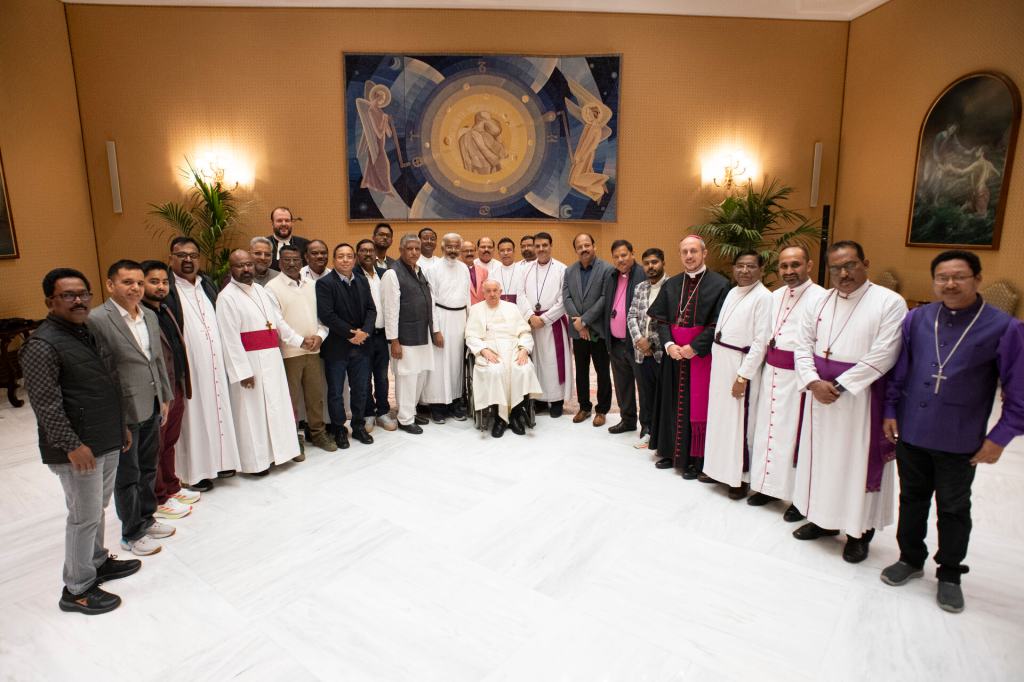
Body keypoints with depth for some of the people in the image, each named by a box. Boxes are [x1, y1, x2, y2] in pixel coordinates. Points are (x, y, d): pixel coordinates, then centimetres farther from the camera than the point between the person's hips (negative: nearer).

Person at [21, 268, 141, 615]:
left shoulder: (89, 332, 11)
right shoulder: (42, 345, -16)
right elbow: (45, 404, -20)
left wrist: (121, 426, 20)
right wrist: (72, 445, -22)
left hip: (108, 442, 8)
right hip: (79, 449, -8)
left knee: (97, 509, 21)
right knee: (85, 516, 2)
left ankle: (98, 562, 39)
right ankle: (76, 590, 18)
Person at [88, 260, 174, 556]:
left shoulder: (150, 316, 8)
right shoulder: (96, 319, -15)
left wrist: (164, 398, 14)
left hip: (151, 408, 7)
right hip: (123, 412, -6)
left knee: (148, 470, 20)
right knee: (127, 476, 9)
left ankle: (146, 520, 38)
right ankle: (131, 534, 26)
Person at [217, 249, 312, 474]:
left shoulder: (261, 291, 12)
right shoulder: (227, 297, -10)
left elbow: (279, 321, 17)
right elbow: (230, 338, -15)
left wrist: (300, 341, 10)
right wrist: (243, 371, -18)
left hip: (272, 359, 7)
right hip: (250, 363, -7)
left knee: (277, 406, 14)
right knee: (253, 411, 2)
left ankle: (279, 449, 28)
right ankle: (256, 459, 15)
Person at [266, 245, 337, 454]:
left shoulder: (312, 284, 11)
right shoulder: (273, 287, -4)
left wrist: (320, 335, -4)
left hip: (313, 350, 4)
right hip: (288, 352, -4)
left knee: (316, 394, 11)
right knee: (290, 398, 4)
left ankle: (318, 432, 26)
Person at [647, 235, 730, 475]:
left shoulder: (719, 284, -7)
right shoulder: (670, 284, 8)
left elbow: (718, 324, -12)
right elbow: (660, 319, 5)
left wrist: (693, 348, -17)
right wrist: (668, 344, -10)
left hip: (702, 354, -4)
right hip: (673, 354, 5)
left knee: (698, 406, 2)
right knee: (673, 403, 12)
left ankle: (695, 460, 15)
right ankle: (671, 452, 26)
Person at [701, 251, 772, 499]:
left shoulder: (763, 297, -13)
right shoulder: (732, 292, 11)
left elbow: (760, 342, -16)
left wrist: (743, 376, -17)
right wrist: (717, 360, 7)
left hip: (741, 366, -7)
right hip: (720, 362, 7)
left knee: (739, 421, 0)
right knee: (719, 416, 14)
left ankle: (739, 477, 15)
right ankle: (718, 468, 27)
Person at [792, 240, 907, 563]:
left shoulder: (890, 302, -9)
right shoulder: (821, 301, 6)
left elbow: (883, 355, -16)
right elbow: (803, 346, 4)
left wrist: (839, 386, -17)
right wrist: (814, 382, -11)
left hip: (861, 397, -5)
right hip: (821, 395, 5)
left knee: (858, 461, 5)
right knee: (822, 456, 14)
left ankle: (859, 531, 22)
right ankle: (824, 519, 31)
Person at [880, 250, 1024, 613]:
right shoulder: (916, 319, -2)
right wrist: (890, 410, 3)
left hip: (959, 441, -2)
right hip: (910, 432, 3)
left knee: (953, 509, 15)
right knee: (912, 499, 18)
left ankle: (949, 574, 34)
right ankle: (910, 559, 37)